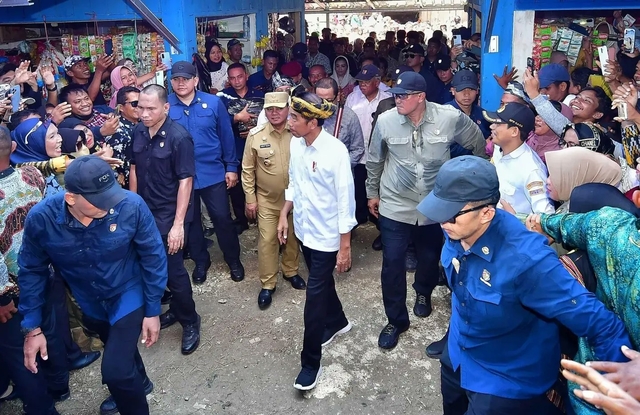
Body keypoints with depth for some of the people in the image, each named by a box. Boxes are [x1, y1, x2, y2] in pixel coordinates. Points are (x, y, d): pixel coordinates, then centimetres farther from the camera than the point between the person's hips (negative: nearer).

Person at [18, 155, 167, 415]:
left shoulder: (131, 206, -33)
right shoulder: (40, 219, -27)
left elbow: (153, 258, -18)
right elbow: (32, 271, -10)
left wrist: (153, 310, -12)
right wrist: (32, 327, -9)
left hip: (128, 292, -3)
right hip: (87, 299, 3)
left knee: (115, 371, -14)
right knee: (118, 345, 29)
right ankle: (136, 383, 63)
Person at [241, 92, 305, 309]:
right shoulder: (255, 135, -10)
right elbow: (248, 169, -3)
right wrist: (250, 199, -4)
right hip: (267, 200, -1)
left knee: (293, 237, 17)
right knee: (267, 240, 3)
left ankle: (290, 271, 39)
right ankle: (267, 284, 18)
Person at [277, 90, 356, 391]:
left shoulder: (336, 151, -23)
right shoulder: (295, 144, -4)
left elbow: (345, 201, -18)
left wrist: (345, 247, -15)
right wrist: (284, 216, 13)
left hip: (326, 236, -6)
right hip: (304, 230, 6)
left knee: (314, 295, 1)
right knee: (322, 283, 24)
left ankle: (311, 362, 16)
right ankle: (337, 322, 51)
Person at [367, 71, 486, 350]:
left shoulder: (450, 118, -15)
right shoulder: (385, 121, -12)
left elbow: (478, 145, 3)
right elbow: (374, 160, 4)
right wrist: (372, 193, 12)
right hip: (394, 206, 0)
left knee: (430, 258, 19)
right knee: (392, 264, 1)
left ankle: (423, 293, 52)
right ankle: (396, 320, 21)